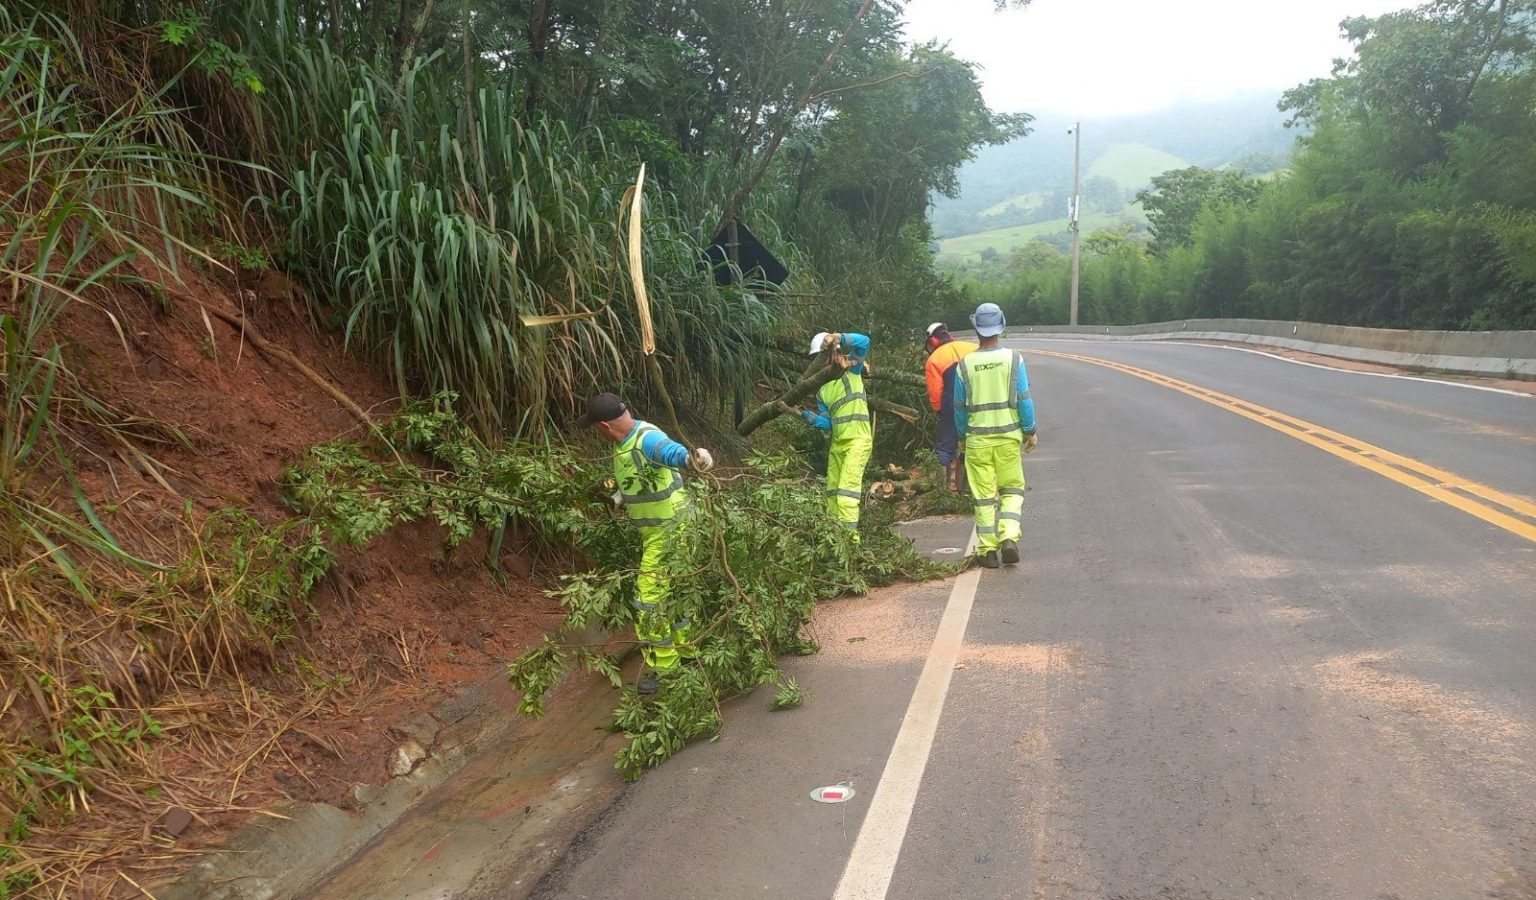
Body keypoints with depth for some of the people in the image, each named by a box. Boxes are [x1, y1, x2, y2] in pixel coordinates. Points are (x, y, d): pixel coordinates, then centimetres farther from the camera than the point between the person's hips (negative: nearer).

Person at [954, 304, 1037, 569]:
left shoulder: (964, 365, -2)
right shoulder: (1013, 359, -6)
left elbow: (959, 407, 5)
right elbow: (1024, 399, -5)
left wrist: (962, 436, 19)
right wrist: (1030, 431, 7)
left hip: (977, 439, 1)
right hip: (1008, 435, 0)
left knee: (983, 495, 8)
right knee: (1012, 489, 12)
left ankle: (988, 550, 11)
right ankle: (1009, 537, -6)